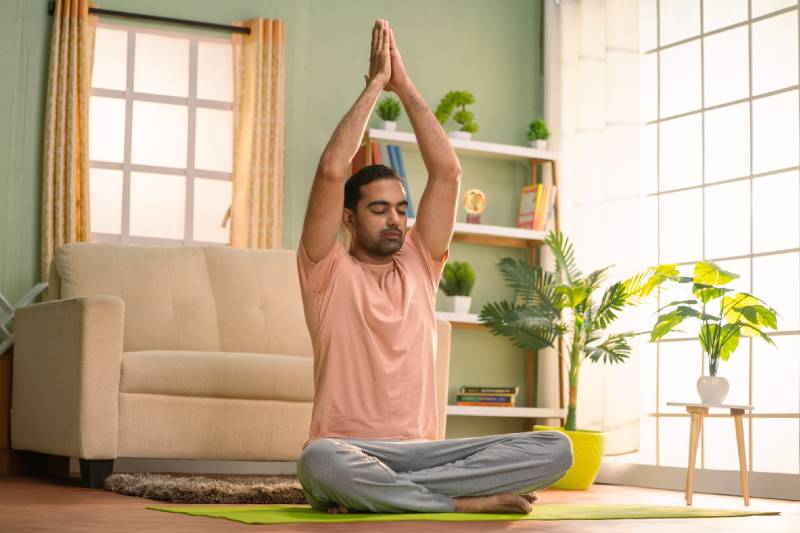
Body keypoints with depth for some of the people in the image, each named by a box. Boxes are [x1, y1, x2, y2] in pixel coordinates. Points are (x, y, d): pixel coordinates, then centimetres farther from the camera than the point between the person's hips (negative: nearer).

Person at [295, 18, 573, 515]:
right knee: (321, 460, -43)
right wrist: (375, 85, -2)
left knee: (555, 448, -17)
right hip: (349, 449, -5)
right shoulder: (327, 272, 4)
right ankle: (467, 499, -22)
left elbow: (448, 172, 8)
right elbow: (331, 172, -9)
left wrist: (406, 87, 6)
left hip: (419, 451, 5)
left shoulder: (419, 265, 16)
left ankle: (368, 493, -19)